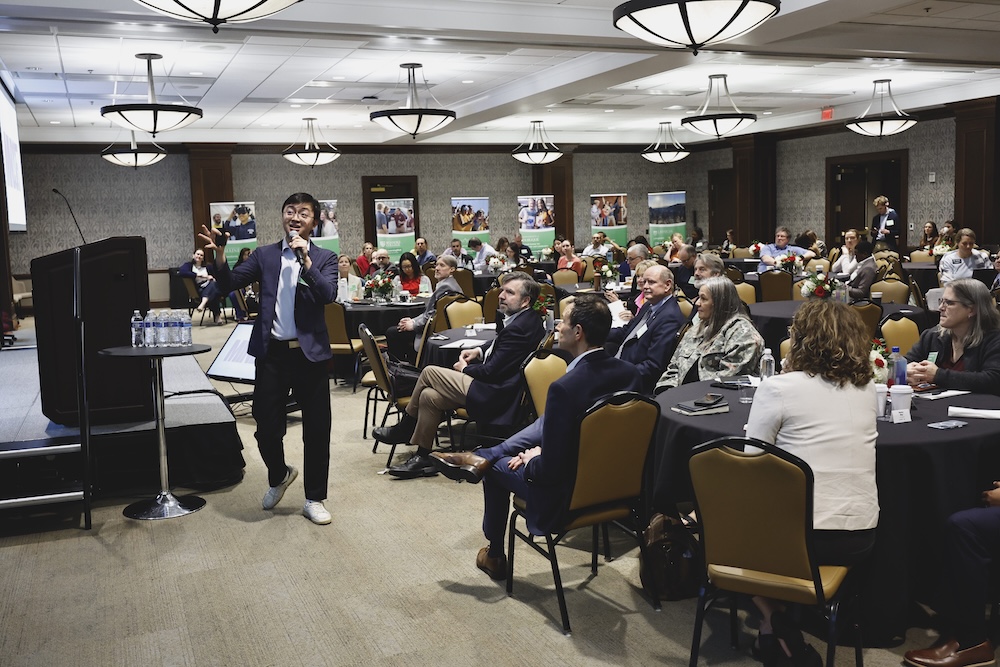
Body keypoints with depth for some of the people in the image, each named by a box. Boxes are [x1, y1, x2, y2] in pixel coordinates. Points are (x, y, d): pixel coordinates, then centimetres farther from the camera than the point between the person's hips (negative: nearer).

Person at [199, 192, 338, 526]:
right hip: (272, 353, 1)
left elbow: (328, 294, -13)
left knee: (317, 429, 5)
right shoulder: (264, 255, 9)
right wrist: (219, 253, -15)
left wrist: (306, 259, -20)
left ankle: (314, 499, 21)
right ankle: (278, 476, 37)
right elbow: (231, 282, 1)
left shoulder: (325, 258, 4)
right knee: (267, 426, 6)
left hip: (310, 353, -1)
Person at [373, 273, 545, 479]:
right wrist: (480, 350, 8)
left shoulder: (519, 328, -23)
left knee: (429, 372, -5)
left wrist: (465, 369, -3)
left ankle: (403, 430, 14)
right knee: (429, 396, 3)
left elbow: (491, 371, -22)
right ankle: (422, 458, 11)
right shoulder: (528, 319, 7)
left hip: (492, 395, -10)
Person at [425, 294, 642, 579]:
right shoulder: (629, 372, -7)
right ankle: (482, 457, 28)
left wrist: (532, 461, -1)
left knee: (495, 467, 20)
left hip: (567, 495, -6)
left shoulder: (565, 388, -29)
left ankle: (495, 556, 40)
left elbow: (550, 470, -25)